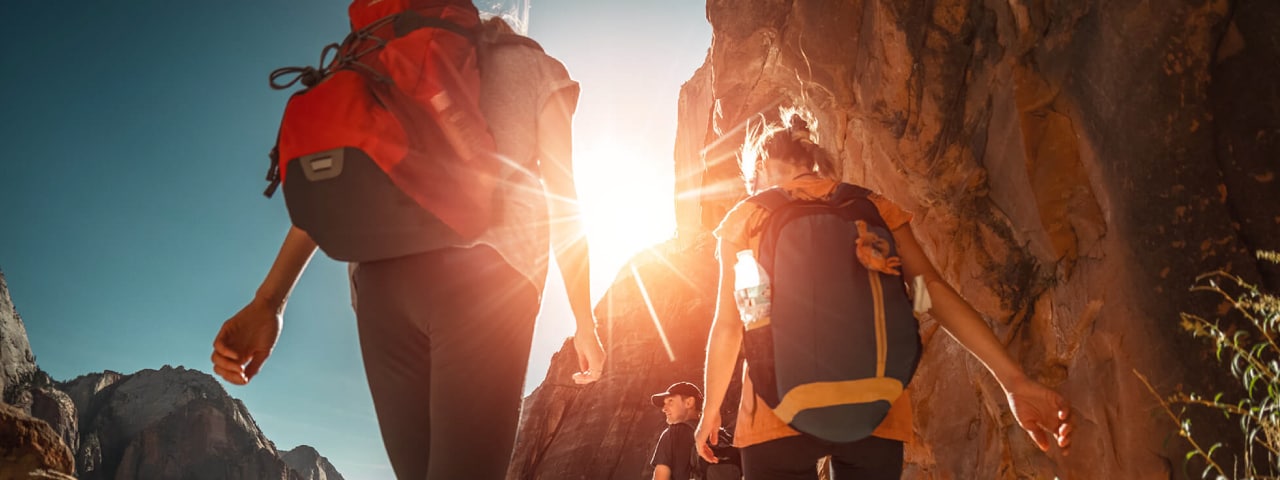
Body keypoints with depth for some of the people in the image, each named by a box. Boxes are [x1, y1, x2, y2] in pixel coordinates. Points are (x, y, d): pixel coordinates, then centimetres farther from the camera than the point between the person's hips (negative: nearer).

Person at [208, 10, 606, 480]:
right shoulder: (534, 67, 20)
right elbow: (562, 198, 11)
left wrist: (269, 301, 6)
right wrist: (584, 322, 13)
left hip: (382, 276, 5)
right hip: (484, 269, -4)